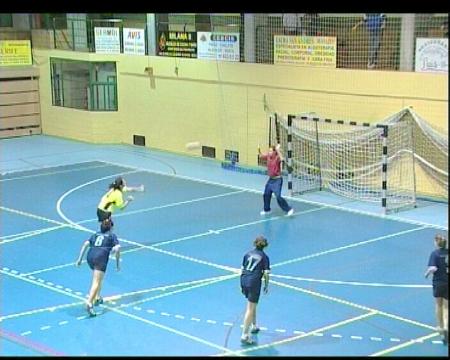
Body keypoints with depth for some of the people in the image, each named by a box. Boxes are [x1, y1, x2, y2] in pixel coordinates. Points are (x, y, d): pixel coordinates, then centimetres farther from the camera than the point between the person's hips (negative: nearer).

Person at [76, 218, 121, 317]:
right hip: (101, 258, -5)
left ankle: (97, 298, 33)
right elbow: (117, 248, 1)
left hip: (90, 256, 5)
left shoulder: (95, 235, 27)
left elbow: (85, 244, 14)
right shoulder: (112, 236, 16)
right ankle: (89, 303, -29)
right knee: (96, 282, -12)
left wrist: (79, 259, 13)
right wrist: (118, 263, 7)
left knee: (98, 278, 31)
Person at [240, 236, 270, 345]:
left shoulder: (248, 254, 12)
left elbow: (242, 269, 12)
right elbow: (266, 274, -5)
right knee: (250, 309, -7)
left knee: (252, 304, 27)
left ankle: (254, 326, 43)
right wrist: (266, 286, 8)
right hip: (254, 282, -5)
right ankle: (245, 335, -14)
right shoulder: (264, 257, 0)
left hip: (244, 281, 5)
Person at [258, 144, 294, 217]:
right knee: (266, 195, 17)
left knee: (278, 197, -15)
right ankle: (266, 210, 35)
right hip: (270, 179, 8)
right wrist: (259, 150, 0)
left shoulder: (277, 157, -19)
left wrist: (278, 150, -41)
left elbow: (281, 159, -42)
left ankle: (289, 209, -7)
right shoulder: (268, 156, 1)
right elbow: (261, 156, 17)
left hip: (277, 180, -8)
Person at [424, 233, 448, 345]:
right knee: (446, 307, 10)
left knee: (439, 305, 19)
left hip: (438, 282, -2)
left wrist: (427, 273, -5)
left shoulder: (435, 253, -12)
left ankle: (441, 327, 31)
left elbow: (433, 268, -24)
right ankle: (445, 327, -11)